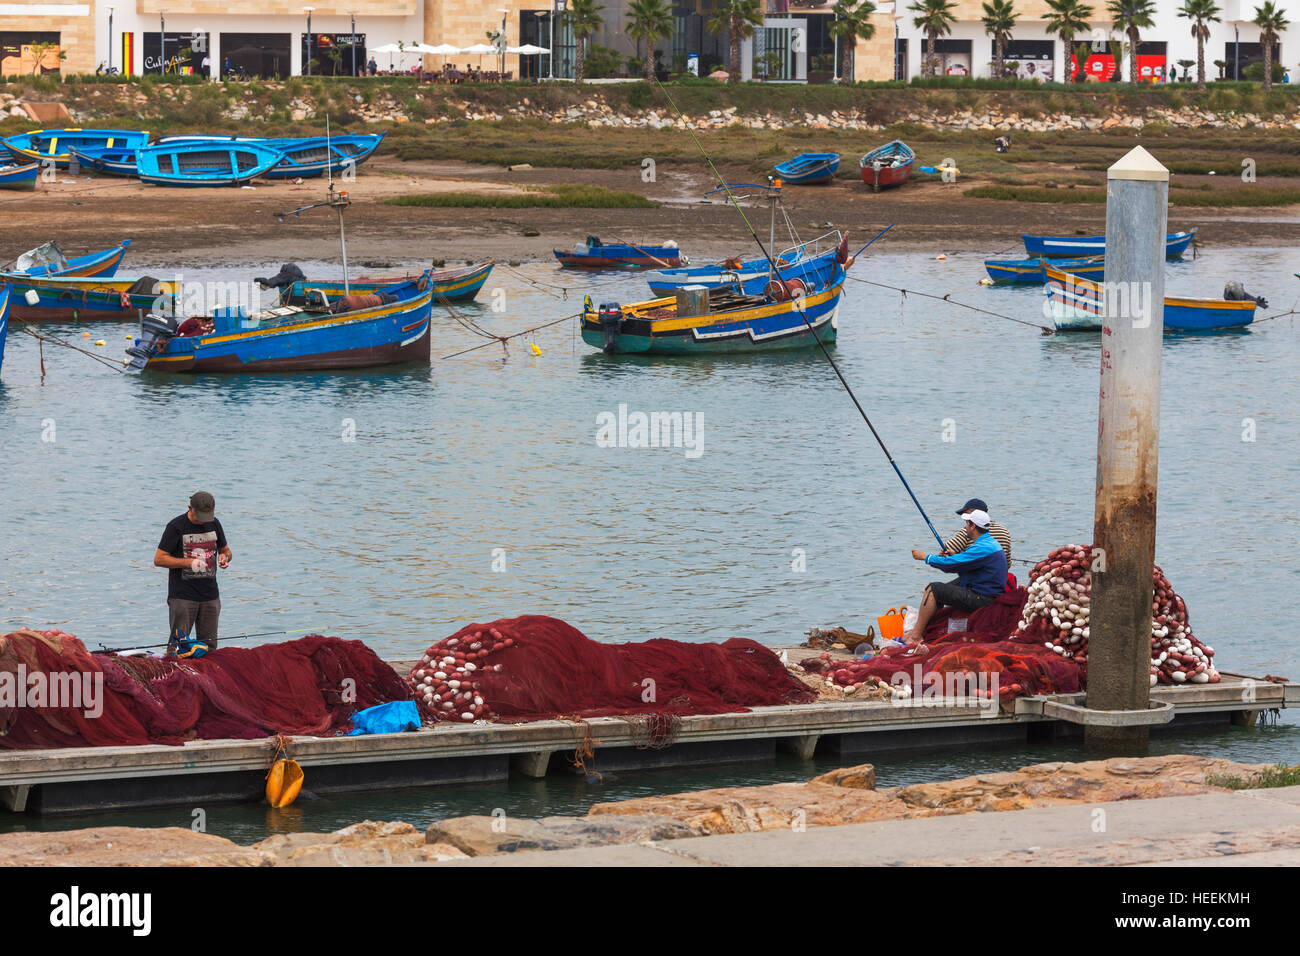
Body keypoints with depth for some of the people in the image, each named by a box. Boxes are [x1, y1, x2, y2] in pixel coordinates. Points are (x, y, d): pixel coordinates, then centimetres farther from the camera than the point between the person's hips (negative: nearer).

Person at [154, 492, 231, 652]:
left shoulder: (214, 524, 9)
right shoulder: (176, 526, -7)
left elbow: (226, 550, 22)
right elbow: (159, 559, -8)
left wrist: (224, 557, -3)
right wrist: (190, 563, -17)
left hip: (210, 595, 5)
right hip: (182, 595, -5)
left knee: (209, 645, 5)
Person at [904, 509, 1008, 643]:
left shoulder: (982, 548, -22)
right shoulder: (990, 541, 12)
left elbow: (951, 564, -22)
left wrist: (924, 557, -9)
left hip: (982, 600, -11)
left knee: (933, 589, -12)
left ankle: (915, 636, -10)